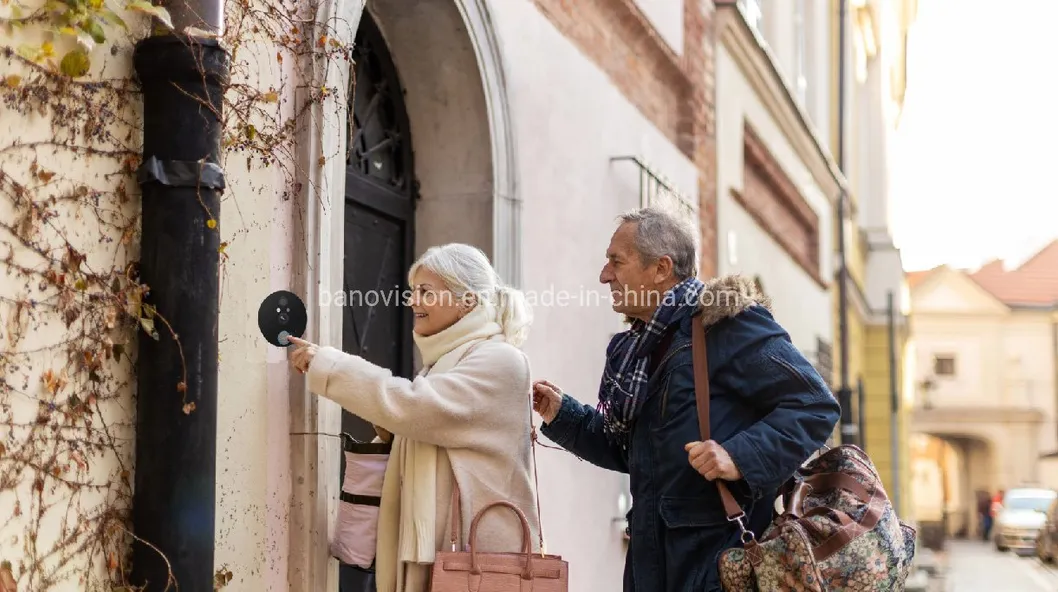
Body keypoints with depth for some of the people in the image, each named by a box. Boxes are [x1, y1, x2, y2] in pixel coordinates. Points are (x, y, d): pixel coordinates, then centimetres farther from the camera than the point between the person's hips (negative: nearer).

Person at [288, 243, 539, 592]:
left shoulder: (498, 360, -8)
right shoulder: (444, 364, 20)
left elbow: (411, 405, -20)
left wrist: (325, 364, -14)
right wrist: (386, 434, 6)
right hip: (433, 549, 8)